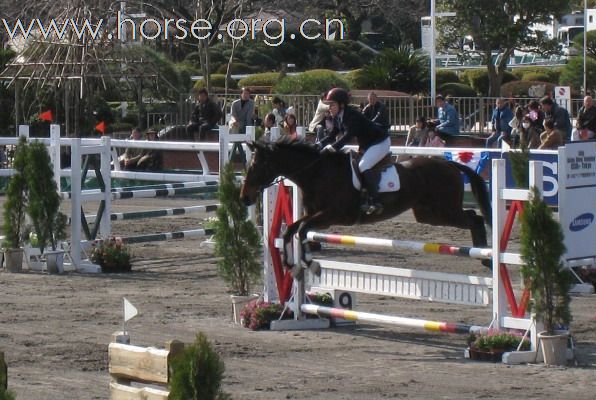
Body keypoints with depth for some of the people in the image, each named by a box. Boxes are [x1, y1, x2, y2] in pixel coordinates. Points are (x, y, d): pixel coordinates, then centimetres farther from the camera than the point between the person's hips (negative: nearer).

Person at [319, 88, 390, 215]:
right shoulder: (338, 118, 2)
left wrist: (331, 148, -45)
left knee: (363, 166, -26)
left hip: (380, 142, -11)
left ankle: (375, 202, -28)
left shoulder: (351, 115, -27)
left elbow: (348, 136, -37)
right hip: (366, 145, 11)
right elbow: (332, 136, 7)